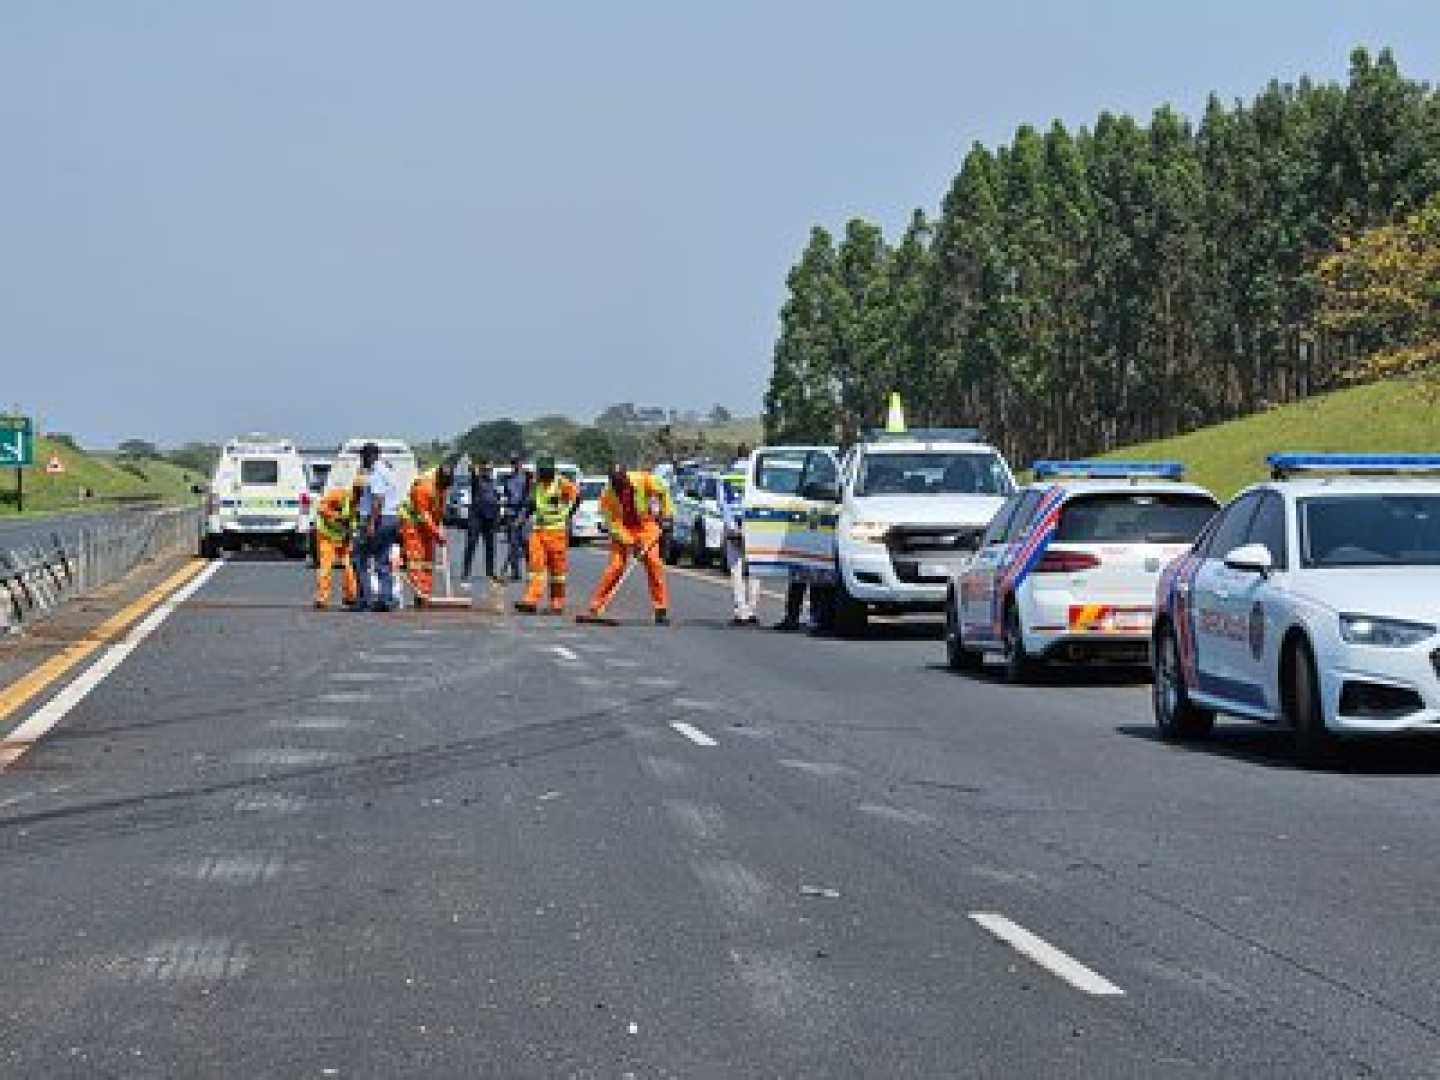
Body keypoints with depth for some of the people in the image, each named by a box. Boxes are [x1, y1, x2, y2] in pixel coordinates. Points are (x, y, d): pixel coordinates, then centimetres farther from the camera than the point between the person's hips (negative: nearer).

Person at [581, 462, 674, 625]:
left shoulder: (642, 480, -21)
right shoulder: (607, 496, -21)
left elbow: (663, 491, -3)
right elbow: (613, 524, -18)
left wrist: (666, 515, -6)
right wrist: (630, 543, -25)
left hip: (646, 525, 1)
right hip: (622, 529, -1)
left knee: (653, 563, -9)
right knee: (615, 566, -9)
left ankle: (661, 610, -2)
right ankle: (595, 608, -3)